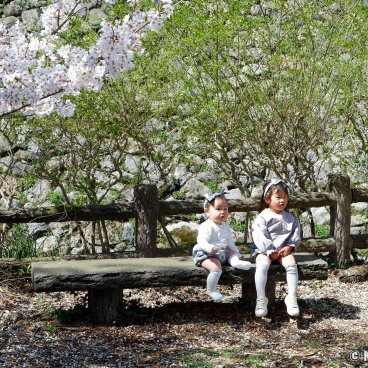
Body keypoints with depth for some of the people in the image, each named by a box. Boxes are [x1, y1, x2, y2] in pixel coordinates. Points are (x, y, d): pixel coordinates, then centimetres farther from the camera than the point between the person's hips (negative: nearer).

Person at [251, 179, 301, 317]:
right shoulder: (263, 218, -4)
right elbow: (260, 237, -12)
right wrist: (270, 252, -17)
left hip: (283, 250, 3)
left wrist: (290, 247, -6)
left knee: (291, 263, -26)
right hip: (265, 251, -3)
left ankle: (292, 298, -21)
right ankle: (261, 299, -31)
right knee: (262, 265, -33)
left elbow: (295, 233, 11)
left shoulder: (289, 218, 12)